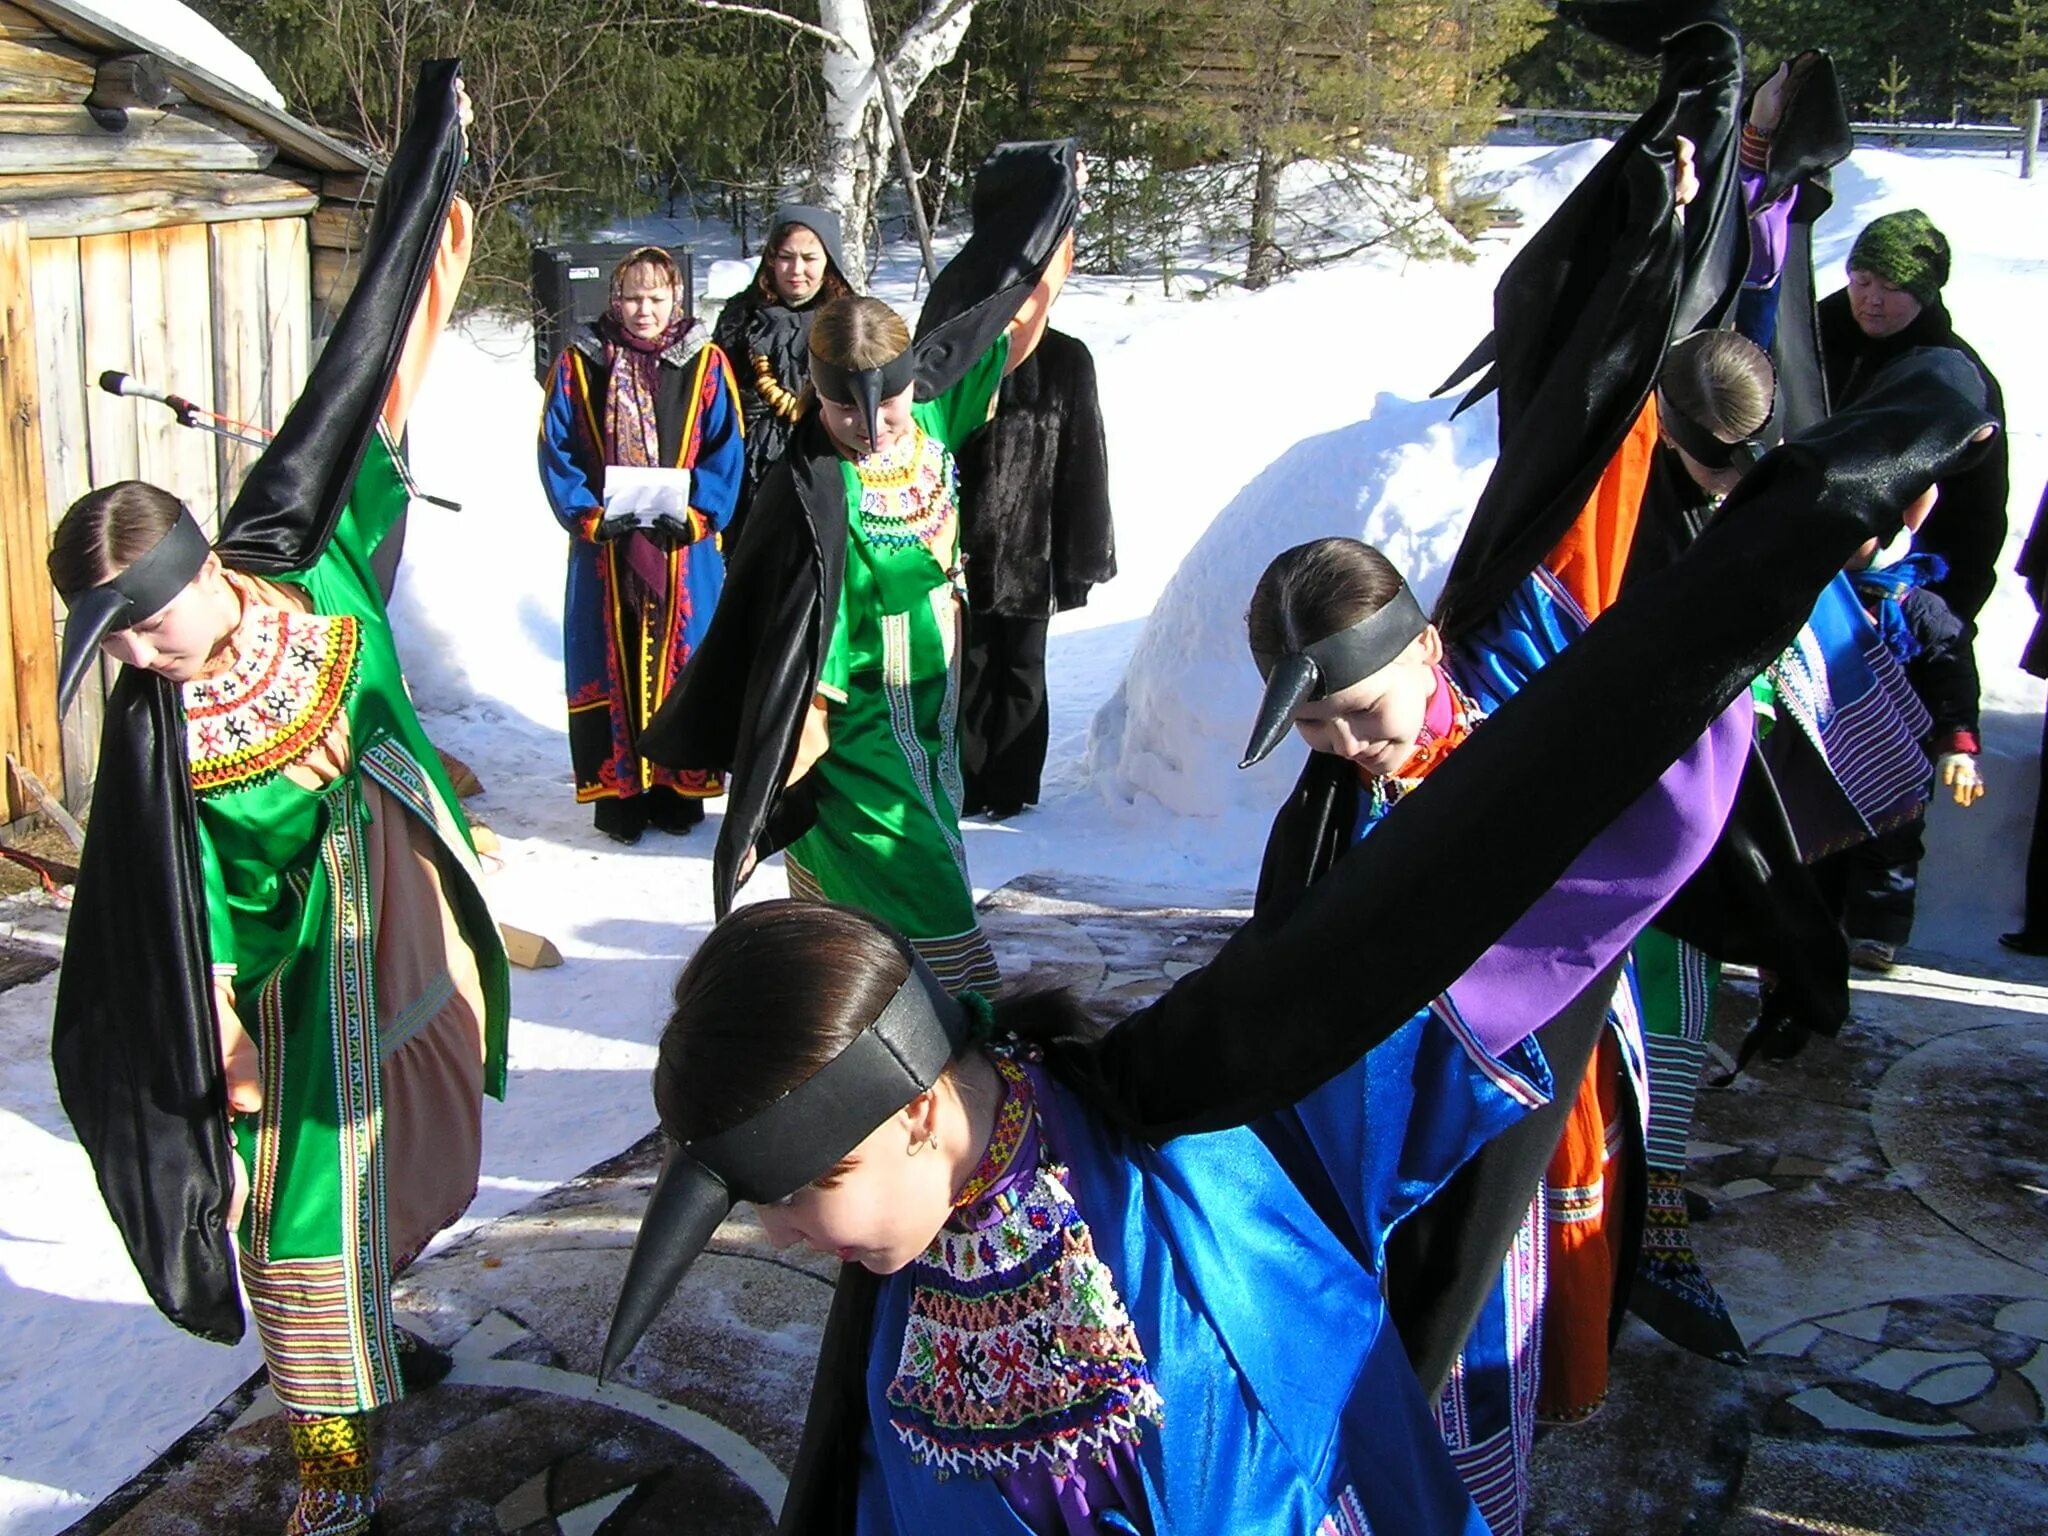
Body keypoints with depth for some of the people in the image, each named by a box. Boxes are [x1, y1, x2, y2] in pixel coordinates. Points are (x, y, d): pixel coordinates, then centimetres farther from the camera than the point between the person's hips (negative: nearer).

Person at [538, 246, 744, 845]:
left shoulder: (707, 365, 3)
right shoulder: (579, 363, 4)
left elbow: (725, 454, 1)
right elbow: (556, 450, 2)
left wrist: (693, 516, -12)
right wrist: (589, 516, -11)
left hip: (685, 548, 0)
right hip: (603, 547, 0)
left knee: (678, 661, 5)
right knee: (611, 666, 3)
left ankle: (678, 789, 17)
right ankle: (618, 793, 12)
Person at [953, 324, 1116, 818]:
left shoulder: (1066, 361, -1)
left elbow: (1084, 467, -2)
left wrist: (1079, 558, -5)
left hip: (1033, 551, -1)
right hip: (964, 552, 1)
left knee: (1021, 675, 10)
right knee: (968, 673, 8)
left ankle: (1011, 789, 22)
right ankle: (965, 786, 21)